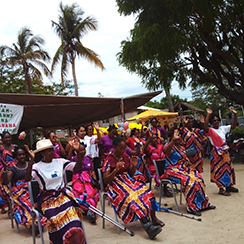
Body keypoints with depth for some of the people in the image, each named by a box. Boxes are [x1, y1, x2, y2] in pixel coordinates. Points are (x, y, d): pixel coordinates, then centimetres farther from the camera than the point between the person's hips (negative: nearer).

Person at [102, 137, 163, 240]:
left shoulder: (126, 156, 11)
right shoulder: (109, 160, -5)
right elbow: (105, 180, -10)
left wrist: (134, 166, -4)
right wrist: (116, 170, -23)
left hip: (129, 181, 6)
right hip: (116, 184, -6)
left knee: (147, 192, -20)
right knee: (131, 196, -34)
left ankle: (153, 218, -18)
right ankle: (147, 224, -43)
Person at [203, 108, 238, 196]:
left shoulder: (223, 128, 8)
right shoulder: (210, 131, -11)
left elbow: (233, 125, 11)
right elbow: (205, 127, -33)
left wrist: (235, 114, -1)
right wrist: (208, 115, -38)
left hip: (225, 152, 7)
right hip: (216, 153, -7)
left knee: (228, 168, 15)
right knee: (219, 170, -3)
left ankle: (228, 186, 30)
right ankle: (221, 189, 6)